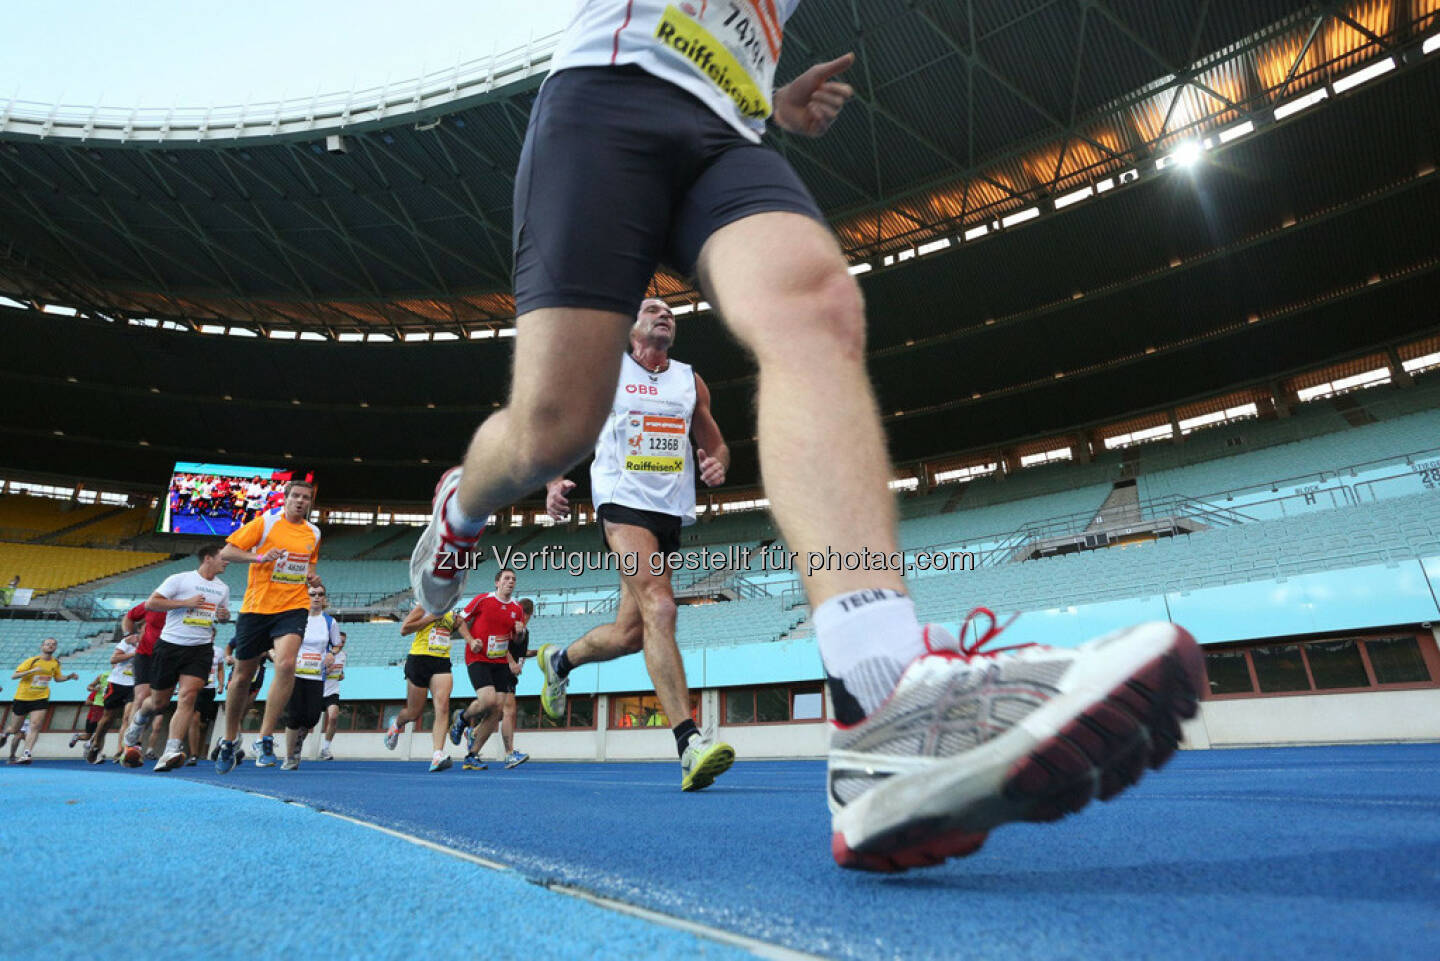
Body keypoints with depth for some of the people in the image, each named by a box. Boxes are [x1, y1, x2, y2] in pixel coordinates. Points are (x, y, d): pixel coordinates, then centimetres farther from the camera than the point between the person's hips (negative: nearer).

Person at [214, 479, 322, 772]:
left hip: (293, 607, 1)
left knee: (286, 663, -23)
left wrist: (312, 578, 7)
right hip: (256, 606, -1)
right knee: (242, 675, 9)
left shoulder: (314, 534, 12)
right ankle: (229, 741, 31)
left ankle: (265, 740, -13)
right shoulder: (265, 522, -1)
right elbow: (226, 552, -4)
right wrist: (259, 556, -21)